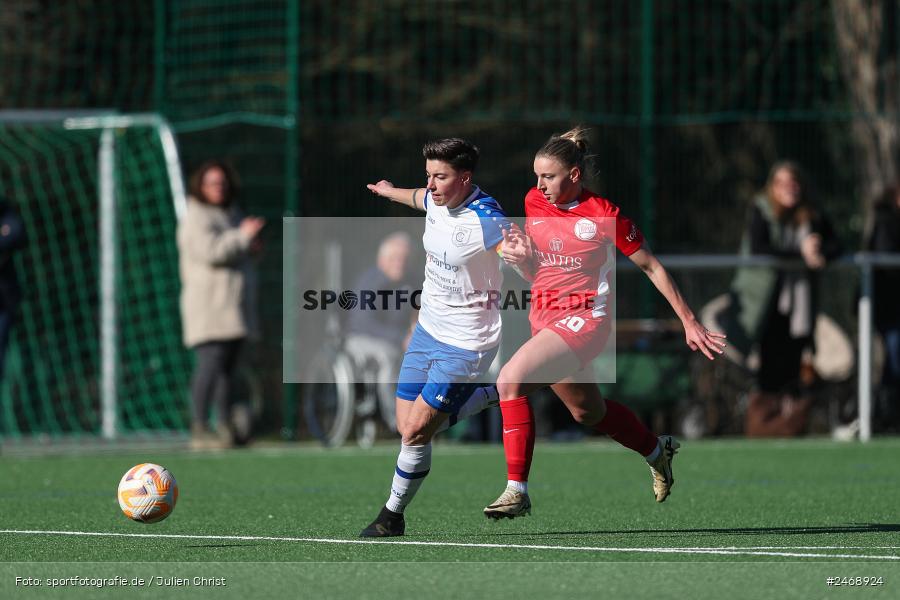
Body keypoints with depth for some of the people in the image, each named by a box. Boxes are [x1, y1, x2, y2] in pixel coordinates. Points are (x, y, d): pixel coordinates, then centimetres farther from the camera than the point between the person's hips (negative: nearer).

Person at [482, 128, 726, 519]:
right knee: (588, 412, 23)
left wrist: (689, 322, 0)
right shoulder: (534, 203, 4)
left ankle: (517, 489, -23)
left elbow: (651, 267, -3)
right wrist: (523, 259, -10)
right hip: (545, 319, 7)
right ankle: (657, 451, 52)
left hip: (584, 318, -7)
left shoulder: (603, 215, -12)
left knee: (511, 379, -27)